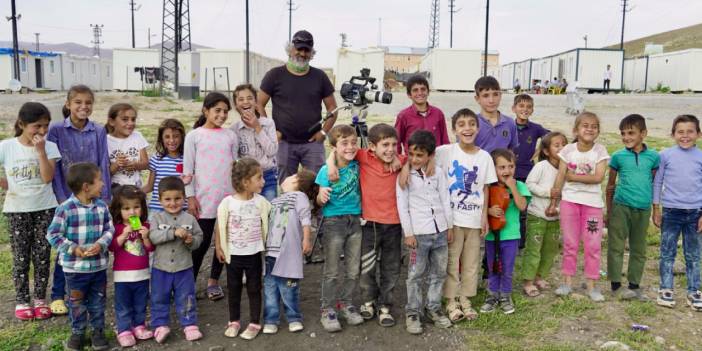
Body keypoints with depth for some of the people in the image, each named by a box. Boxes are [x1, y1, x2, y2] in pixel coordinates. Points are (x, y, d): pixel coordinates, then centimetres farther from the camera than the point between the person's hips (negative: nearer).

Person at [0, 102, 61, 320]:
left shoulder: (49, 146, -6)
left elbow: (47, 177, -16)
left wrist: (40, 151, -20)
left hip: (45, 208, 1)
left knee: (42, 256, 6)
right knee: (21, 257, 6)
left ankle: (40, 300, 19)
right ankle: (21, 301, 18)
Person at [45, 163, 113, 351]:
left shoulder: (102, 206, -2)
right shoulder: (65, 208, -16)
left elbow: (109, 229, 1)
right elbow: (53, 234, -12)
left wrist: (101, 244, -17)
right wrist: (73, 249, -18)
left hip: (99, 264, 3)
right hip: (74, 266, -3)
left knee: (98, 301, 15)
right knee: (77, 302, 13)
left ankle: (98, 331, 30)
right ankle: (77, 332, 30)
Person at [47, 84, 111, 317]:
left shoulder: (99, 132, 1)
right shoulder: (56, 130, -3)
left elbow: (103, 166, 2)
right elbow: (53, 167, -4)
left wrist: (104, 197, -1)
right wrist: (62, 198, -8)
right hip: (67, 198, -1)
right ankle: (58, 295, 17)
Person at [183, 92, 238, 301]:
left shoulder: (230, 136, 8)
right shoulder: (194, 136, 0)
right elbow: (188, 169, -1)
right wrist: (191, 197, -6)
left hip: (228, 196, 3)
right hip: (204, 198, -3)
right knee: (202, 242, 1)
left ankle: (214, 281, 23)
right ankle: (190, 282, 17)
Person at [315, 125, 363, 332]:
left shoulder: (357, 166, -3)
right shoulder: (326, 171, -11)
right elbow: (320, 202, -7)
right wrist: (322, 197, -29)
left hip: (355, 220, 4)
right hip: (333, 222, -4)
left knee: (353, 269, 12)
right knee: (332, 271, 3)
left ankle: (346, 303, 31)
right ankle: (327, 310, 16)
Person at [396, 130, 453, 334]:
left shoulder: (438, 173, 6)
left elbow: (445, 199, 10)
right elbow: (402, 205, -5)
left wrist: (450, 226, 10)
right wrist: (408, 232, -8)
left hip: (440, 230, 4)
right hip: (419, 232, -4)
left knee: (439, 272, 12)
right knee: (416, 274, 2)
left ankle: (433, 308, 27)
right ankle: (412, 312, 14)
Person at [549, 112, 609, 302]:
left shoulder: (600, 150, -6)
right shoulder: (568, 149, -3)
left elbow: (598, 177, -16)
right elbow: (560, 177, -2)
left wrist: (572, 176, -15)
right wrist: (553, 202, -1)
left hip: (592, 202, -1)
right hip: (570, 200, 1)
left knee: (593, 245, 5)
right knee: (569, 243, 9)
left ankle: (591, 285, 16)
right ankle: (567, 281, 20)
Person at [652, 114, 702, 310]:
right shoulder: (666, 155, -2)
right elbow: (657, 182, 3)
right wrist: (656, 209, 2)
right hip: (671, 211, -1)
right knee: (667, 253, 6)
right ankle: (666, 290, 16)